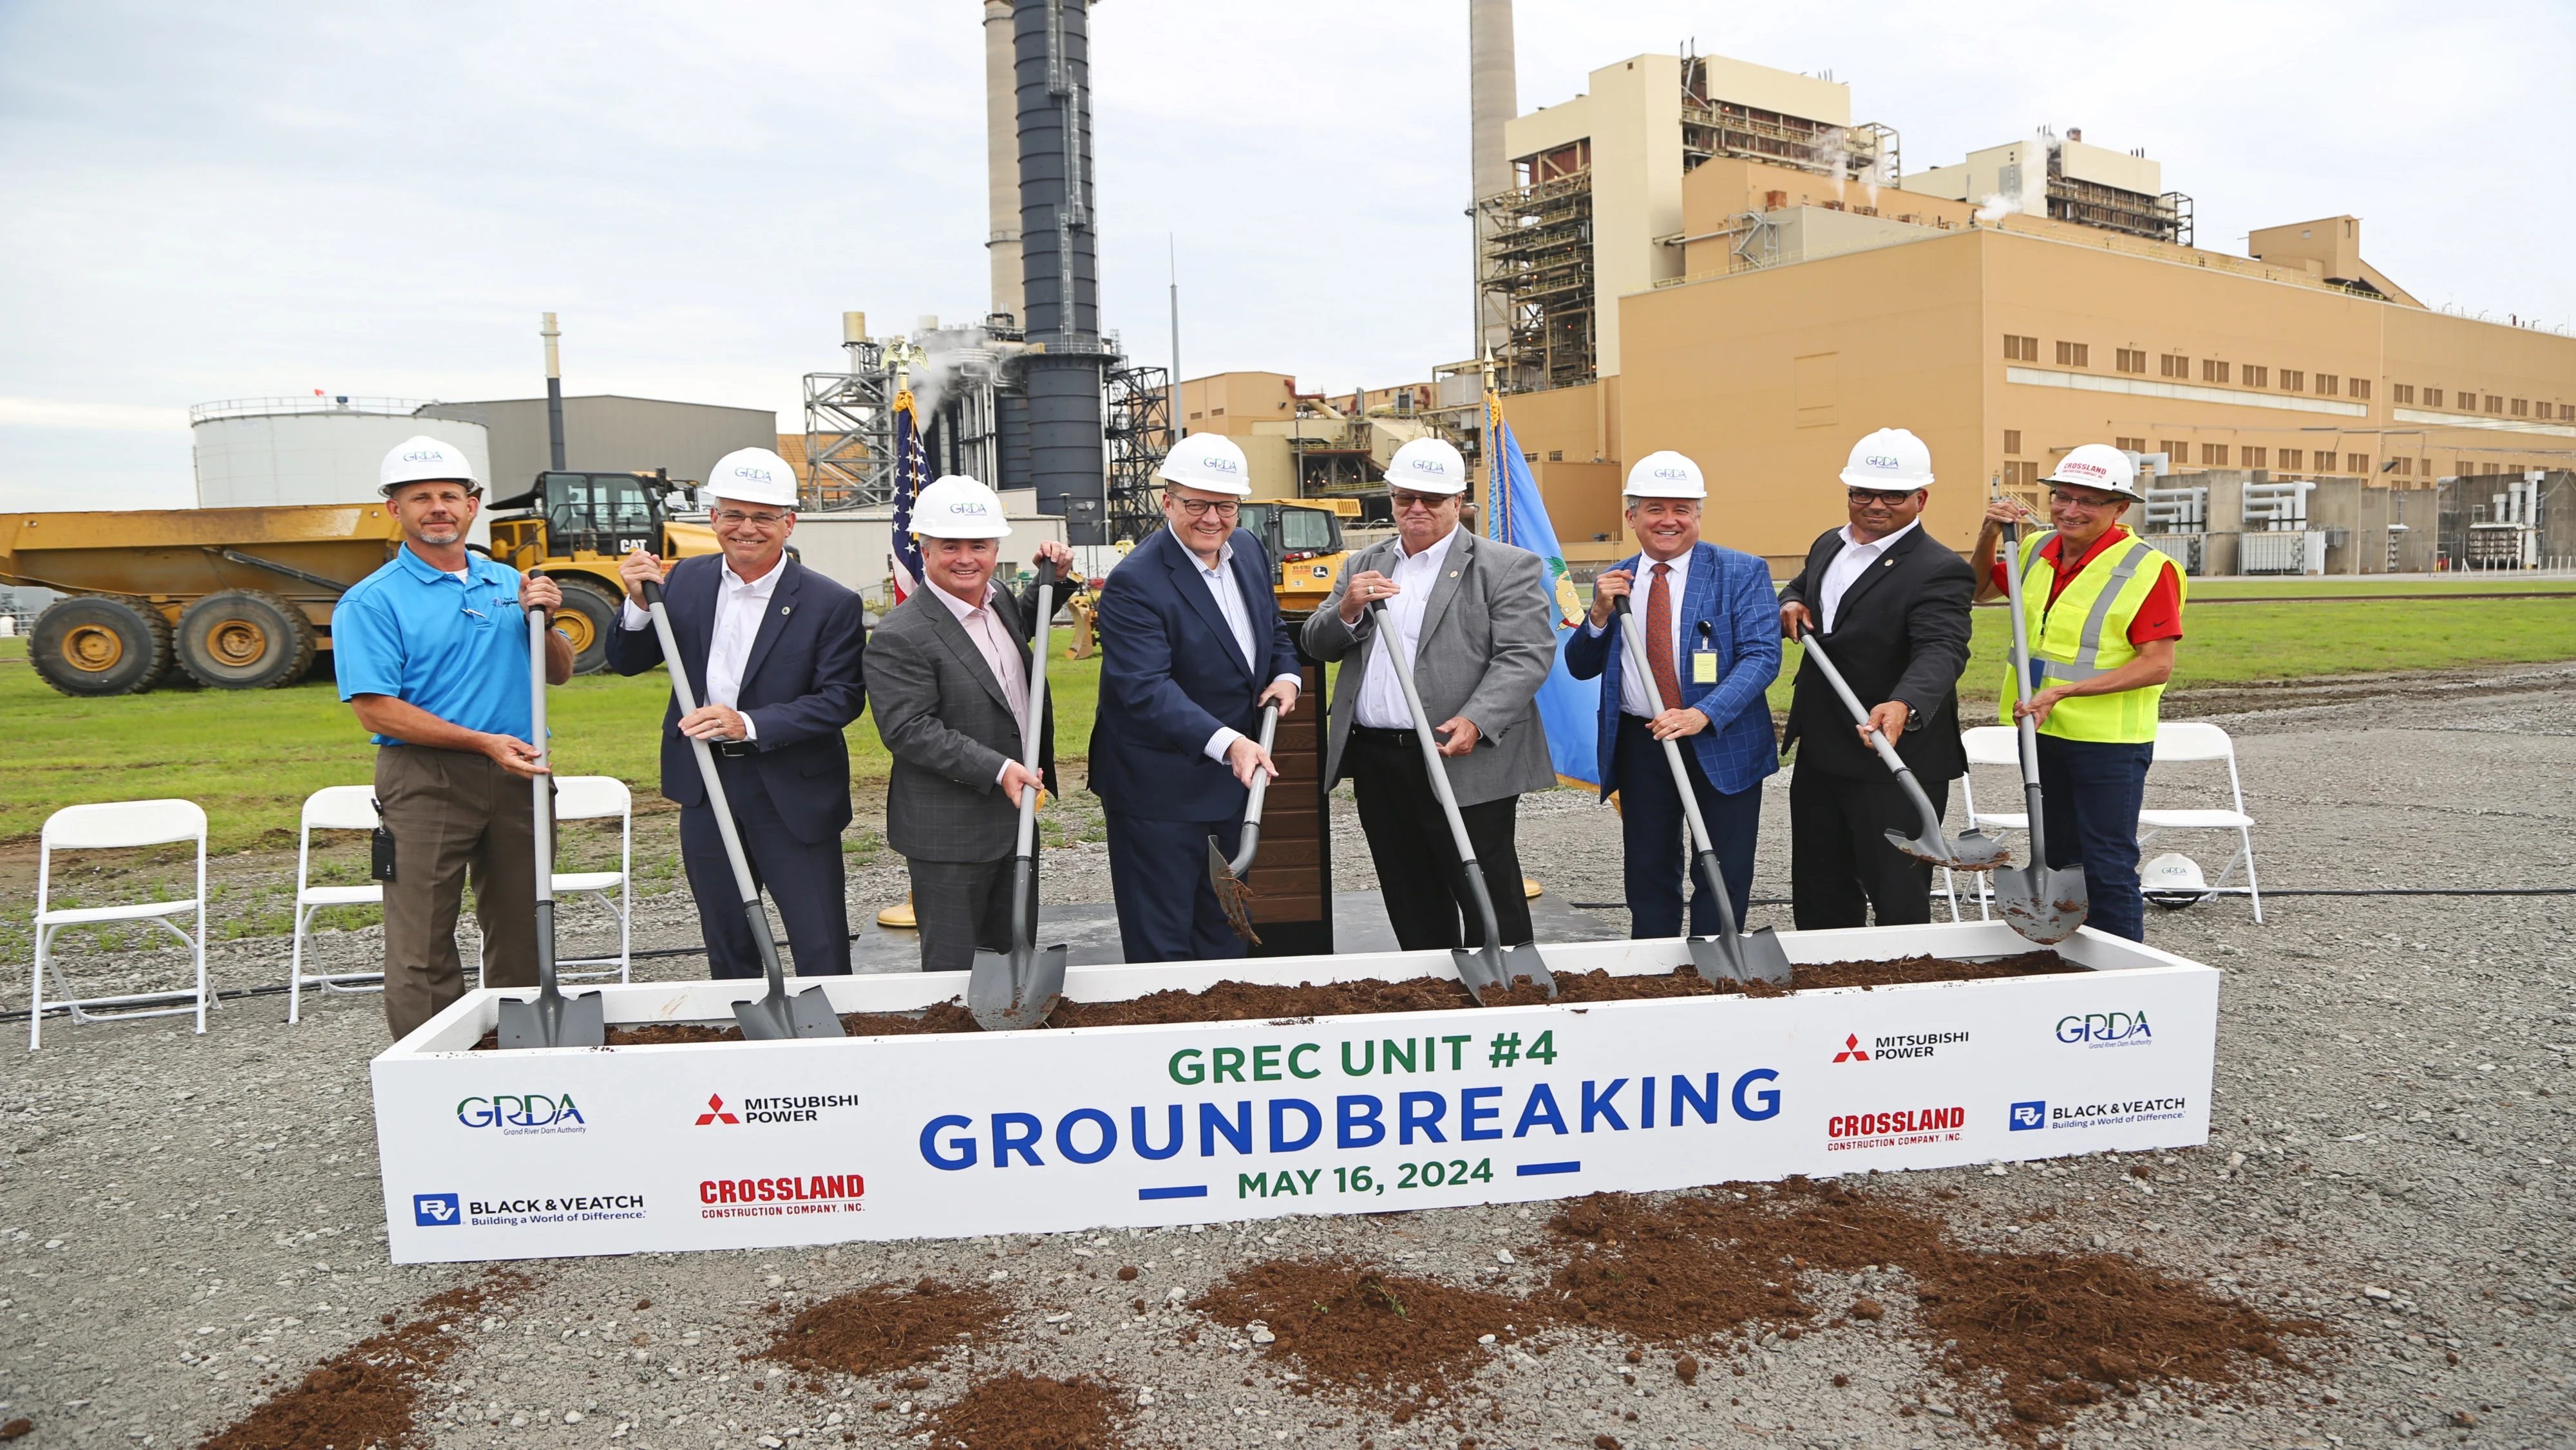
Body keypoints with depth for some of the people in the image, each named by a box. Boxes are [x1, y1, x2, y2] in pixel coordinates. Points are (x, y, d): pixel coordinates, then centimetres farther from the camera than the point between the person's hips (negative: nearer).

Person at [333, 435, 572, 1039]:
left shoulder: (508, 581, 12)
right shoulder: (371, 600, -3)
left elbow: (559, 674, 15)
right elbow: (376, 710, -11)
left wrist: (543, 621, -5)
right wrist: (483, 742, -18)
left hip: (518, 775, 5)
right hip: (425, 780, -5)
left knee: (522, 938, 12)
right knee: (422, 950, -2)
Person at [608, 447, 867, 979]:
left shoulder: (831, 604, -11)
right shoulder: (685, 580, 3)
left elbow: (843, 697, -15)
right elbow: (627, 663, 8)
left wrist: (750, 725, -25)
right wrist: (639, 603, -12)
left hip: (794, 796, -4)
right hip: (705, 793, 4)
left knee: (822, 952, 0)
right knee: (727, 951, 17)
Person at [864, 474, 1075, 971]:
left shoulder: (997, 601, 6)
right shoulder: (900, 637, -20)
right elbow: (908, 731, -24)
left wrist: (1051, 577, 12)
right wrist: (997, 769, -27)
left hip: (1016, 814, 8)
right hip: (949, 833, -8)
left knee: (1017, 951, 20)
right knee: (952, 968, 3)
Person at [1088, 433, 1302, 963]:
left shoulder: (1249, 549, 4)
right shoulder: (1135, 583, -22)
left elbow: (1273, 630, 19)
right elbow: (1146, 689, -32)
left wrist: (1286, 674, -3)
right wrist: (1227, 742, -44)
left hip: (1238, 774, 8)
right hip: (1160, 785, -7)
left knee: (1228, 929, 21)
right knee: (1162, 941, 3)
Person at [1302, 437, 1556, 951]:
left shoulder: (1507, 567, -2)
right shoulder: (1363, 566, 16)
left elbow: (1527, 656, -11)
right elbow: (1318, 646, 14)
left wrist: (1476, 722, -25)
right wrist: (1346, 611, -8)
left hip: (1466, 764, -5)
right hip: (1375, 766, 6)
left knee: (1490, 907, -1)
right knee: (1412, 908, 14)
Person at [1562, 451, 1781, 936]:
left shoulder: (1742, 573, -5)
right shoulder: (1614, 582, 8)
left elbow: (1762, 655, -14)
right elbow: (1579, 667, 10)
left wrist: (1703, 715, -28)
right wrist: (1600, 614, -10)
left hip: (1723, 745, -3)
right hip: (1639, 746, 3)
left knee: (1724, 877, 3)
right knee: (1649, 877, 12)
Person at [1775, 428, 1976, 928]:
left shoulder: (1939, 572, -16)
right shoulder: (1828, 545, 10)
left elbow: (1942, 652, -31)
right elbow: (1799, 587, 30)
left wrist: (1905, 706, -51)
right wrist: (1790, 604, 5)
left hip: (1894, 765, -8)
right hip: (1819, 758, 8)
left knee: (1898, 901, 3)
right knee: (1818, 896, 18)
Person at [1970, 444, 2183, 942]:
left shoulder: (2147, 568, -14)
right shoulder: (2037, 551, 6)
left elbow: (2157, 666, -18)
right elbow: (1980, 590, 23)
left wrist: (2063, 691, -24)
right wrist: (1989, 535, 4)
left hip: (2109, 741, -7)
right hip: (2042, 734, 7)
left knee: (2108, 869, -2)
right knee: (2059, 861, 17)